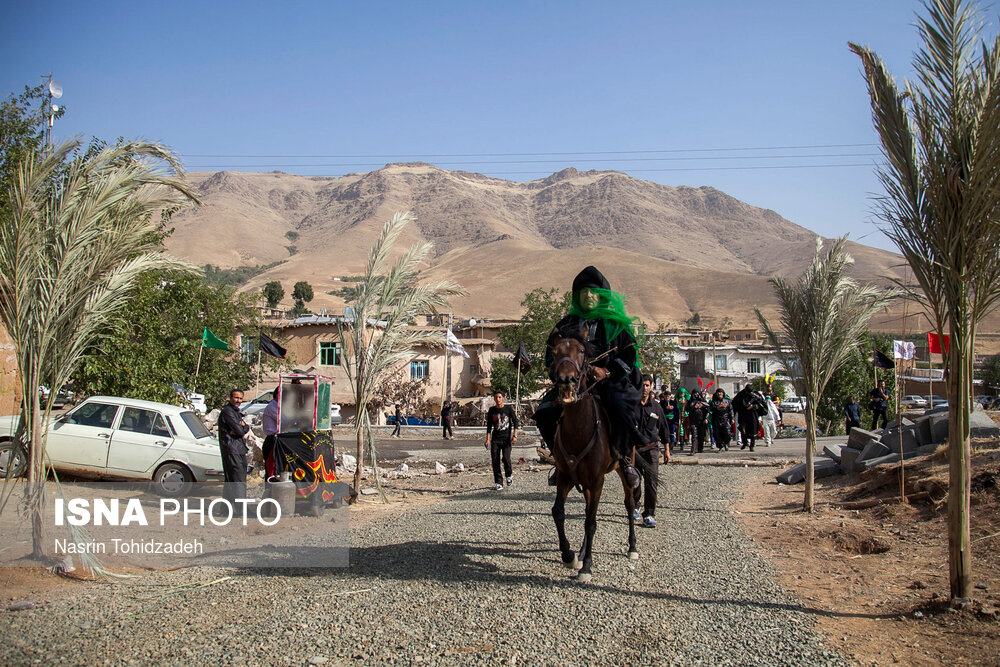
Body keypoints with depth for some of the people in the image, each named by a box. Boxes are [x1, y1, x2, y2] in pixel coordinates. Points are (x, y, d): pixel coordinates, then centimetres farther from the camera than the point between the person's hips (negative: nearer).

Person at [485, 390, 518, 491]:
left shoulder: (508, 409, 1)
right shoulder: (491, 410, 8)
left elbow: (515, 422, 4)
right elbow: (489, 426, 13)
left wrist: (515, 435, -7)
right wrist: (488, 439, 5)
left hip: (506, 438, -2)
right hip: (495, 439, 3)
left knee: (506, 458, -15)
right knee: (495, 461, -4)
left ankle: (509, 475, 14)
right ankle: (498, 483, 3)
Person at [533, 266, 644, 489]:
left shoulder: (617, 324, 6)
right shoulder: (566, 325, 14)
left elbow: (630, 357, 2)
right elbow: (551, 356, 16)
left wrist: (607, 372, -13)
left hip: (610, 381, -3)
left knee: (621, 406, -35)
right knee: (545, 412, -18)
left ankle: (625, 460, -17)